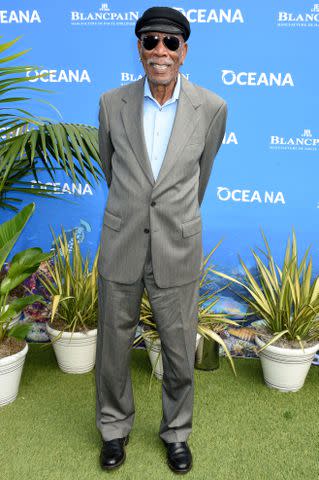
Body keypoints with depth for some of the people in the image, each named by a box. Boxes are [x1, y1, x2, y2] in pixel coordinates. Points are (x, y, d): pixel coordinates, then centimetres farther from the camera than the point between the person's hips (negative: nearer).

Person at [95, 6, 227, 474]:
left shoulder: (211, 108, -7)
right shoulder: (112, 103, -4)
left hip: (178, 249, -1)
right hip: (120, 246, 1)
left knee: (180, 352, 13)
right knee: (113, 347, 15)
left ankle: (177, 431, 40)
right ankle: (115, 426, 41)